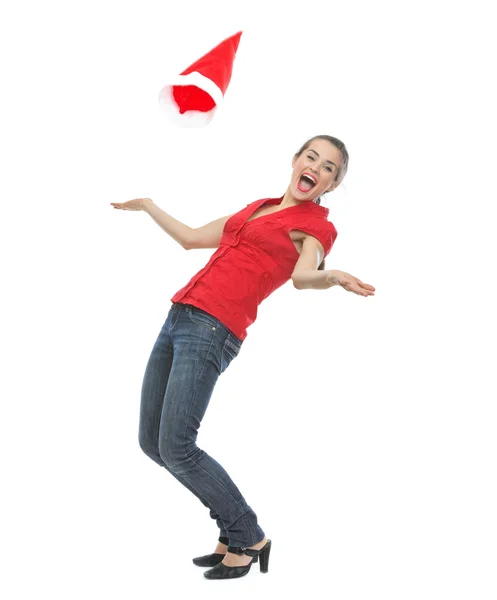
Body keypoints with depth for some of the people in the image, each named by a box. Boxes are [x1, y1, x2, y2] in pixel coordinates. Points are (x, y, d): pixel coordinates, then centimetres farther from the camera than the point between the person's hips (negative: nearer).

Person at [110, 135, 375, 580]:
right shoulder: (258, 208, 22)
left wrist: (333, 277, -41)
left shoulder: (317, 225, 2)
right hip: (179, 316, 8)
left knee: (176, 448, -15)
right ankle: (234, 527, 19)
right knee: (151, 442, 6)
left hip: (213, 329, -8)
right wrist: (147, 205, 42)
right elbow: (191, 239, 31)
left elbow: (303, 276, -19)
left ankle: (249, 539, 4)